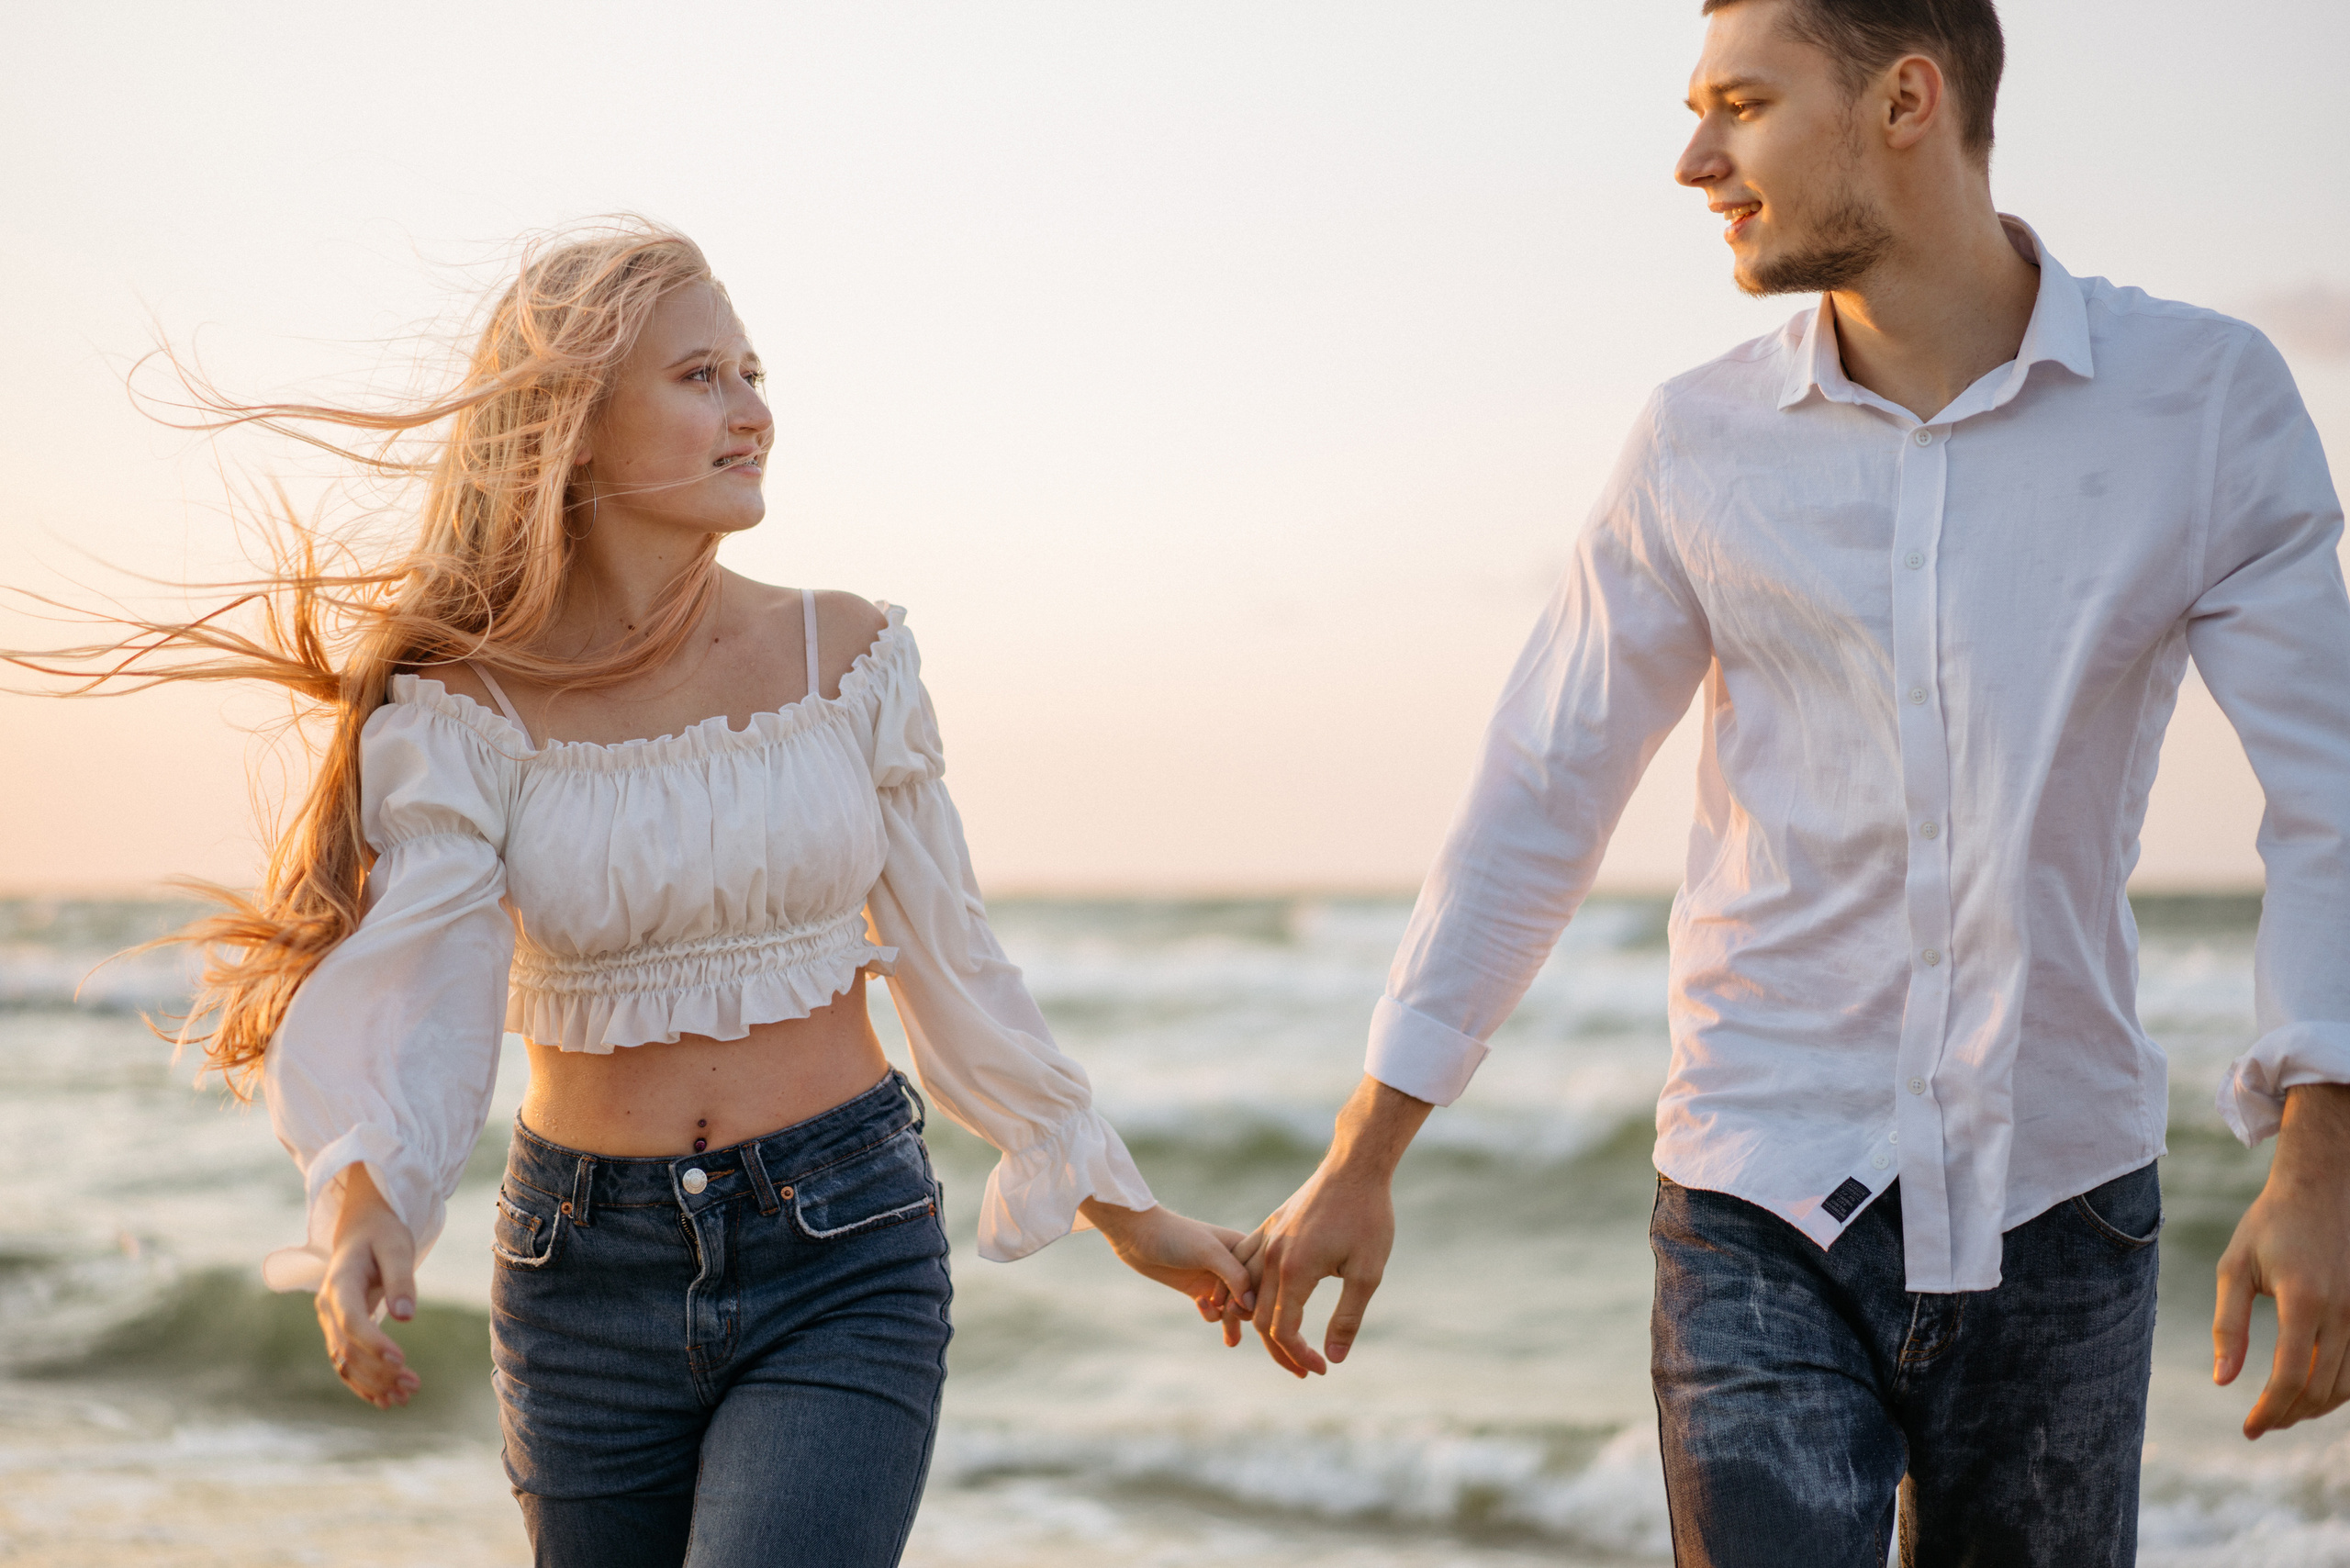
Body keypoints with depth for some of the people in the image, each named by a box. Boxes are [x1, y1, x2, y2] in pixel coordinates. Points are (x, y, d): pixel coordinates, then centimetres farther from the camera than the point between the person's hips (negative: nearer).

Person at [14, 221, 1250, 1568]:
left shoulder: (845, 654, -1)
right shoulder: (464, 707, -6)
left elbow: (951, 953, 8)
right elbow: (415, 999, -17)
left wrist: (1127, 1212, 13)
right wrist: (368, 1206, -38)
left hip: (844, 1264, -1)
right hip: (587, 1279, 1)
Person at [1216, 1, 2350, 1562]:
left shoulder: (2206, 396, -3)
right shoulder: (1701, 445, 0)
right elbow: (1539, 805, 5)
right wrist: (1361, 1165, 5)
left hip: (2058, 1206, 0)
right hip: (1763, 1214, 0)